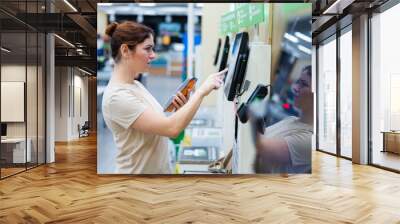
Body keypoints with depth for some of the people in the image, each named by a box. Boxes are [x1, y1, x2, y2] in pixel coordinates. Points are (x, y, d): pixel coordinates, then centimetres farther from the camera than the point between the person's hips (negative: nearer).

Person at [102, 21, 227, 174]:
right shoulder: (117, 96, -23)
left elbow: (161, 125, 8)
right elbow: (171, 128, -30)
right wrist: (201, 91, -24)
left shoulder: (136, 85, 4)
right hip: (139, 171, -8)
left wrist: (178, 111, -9)